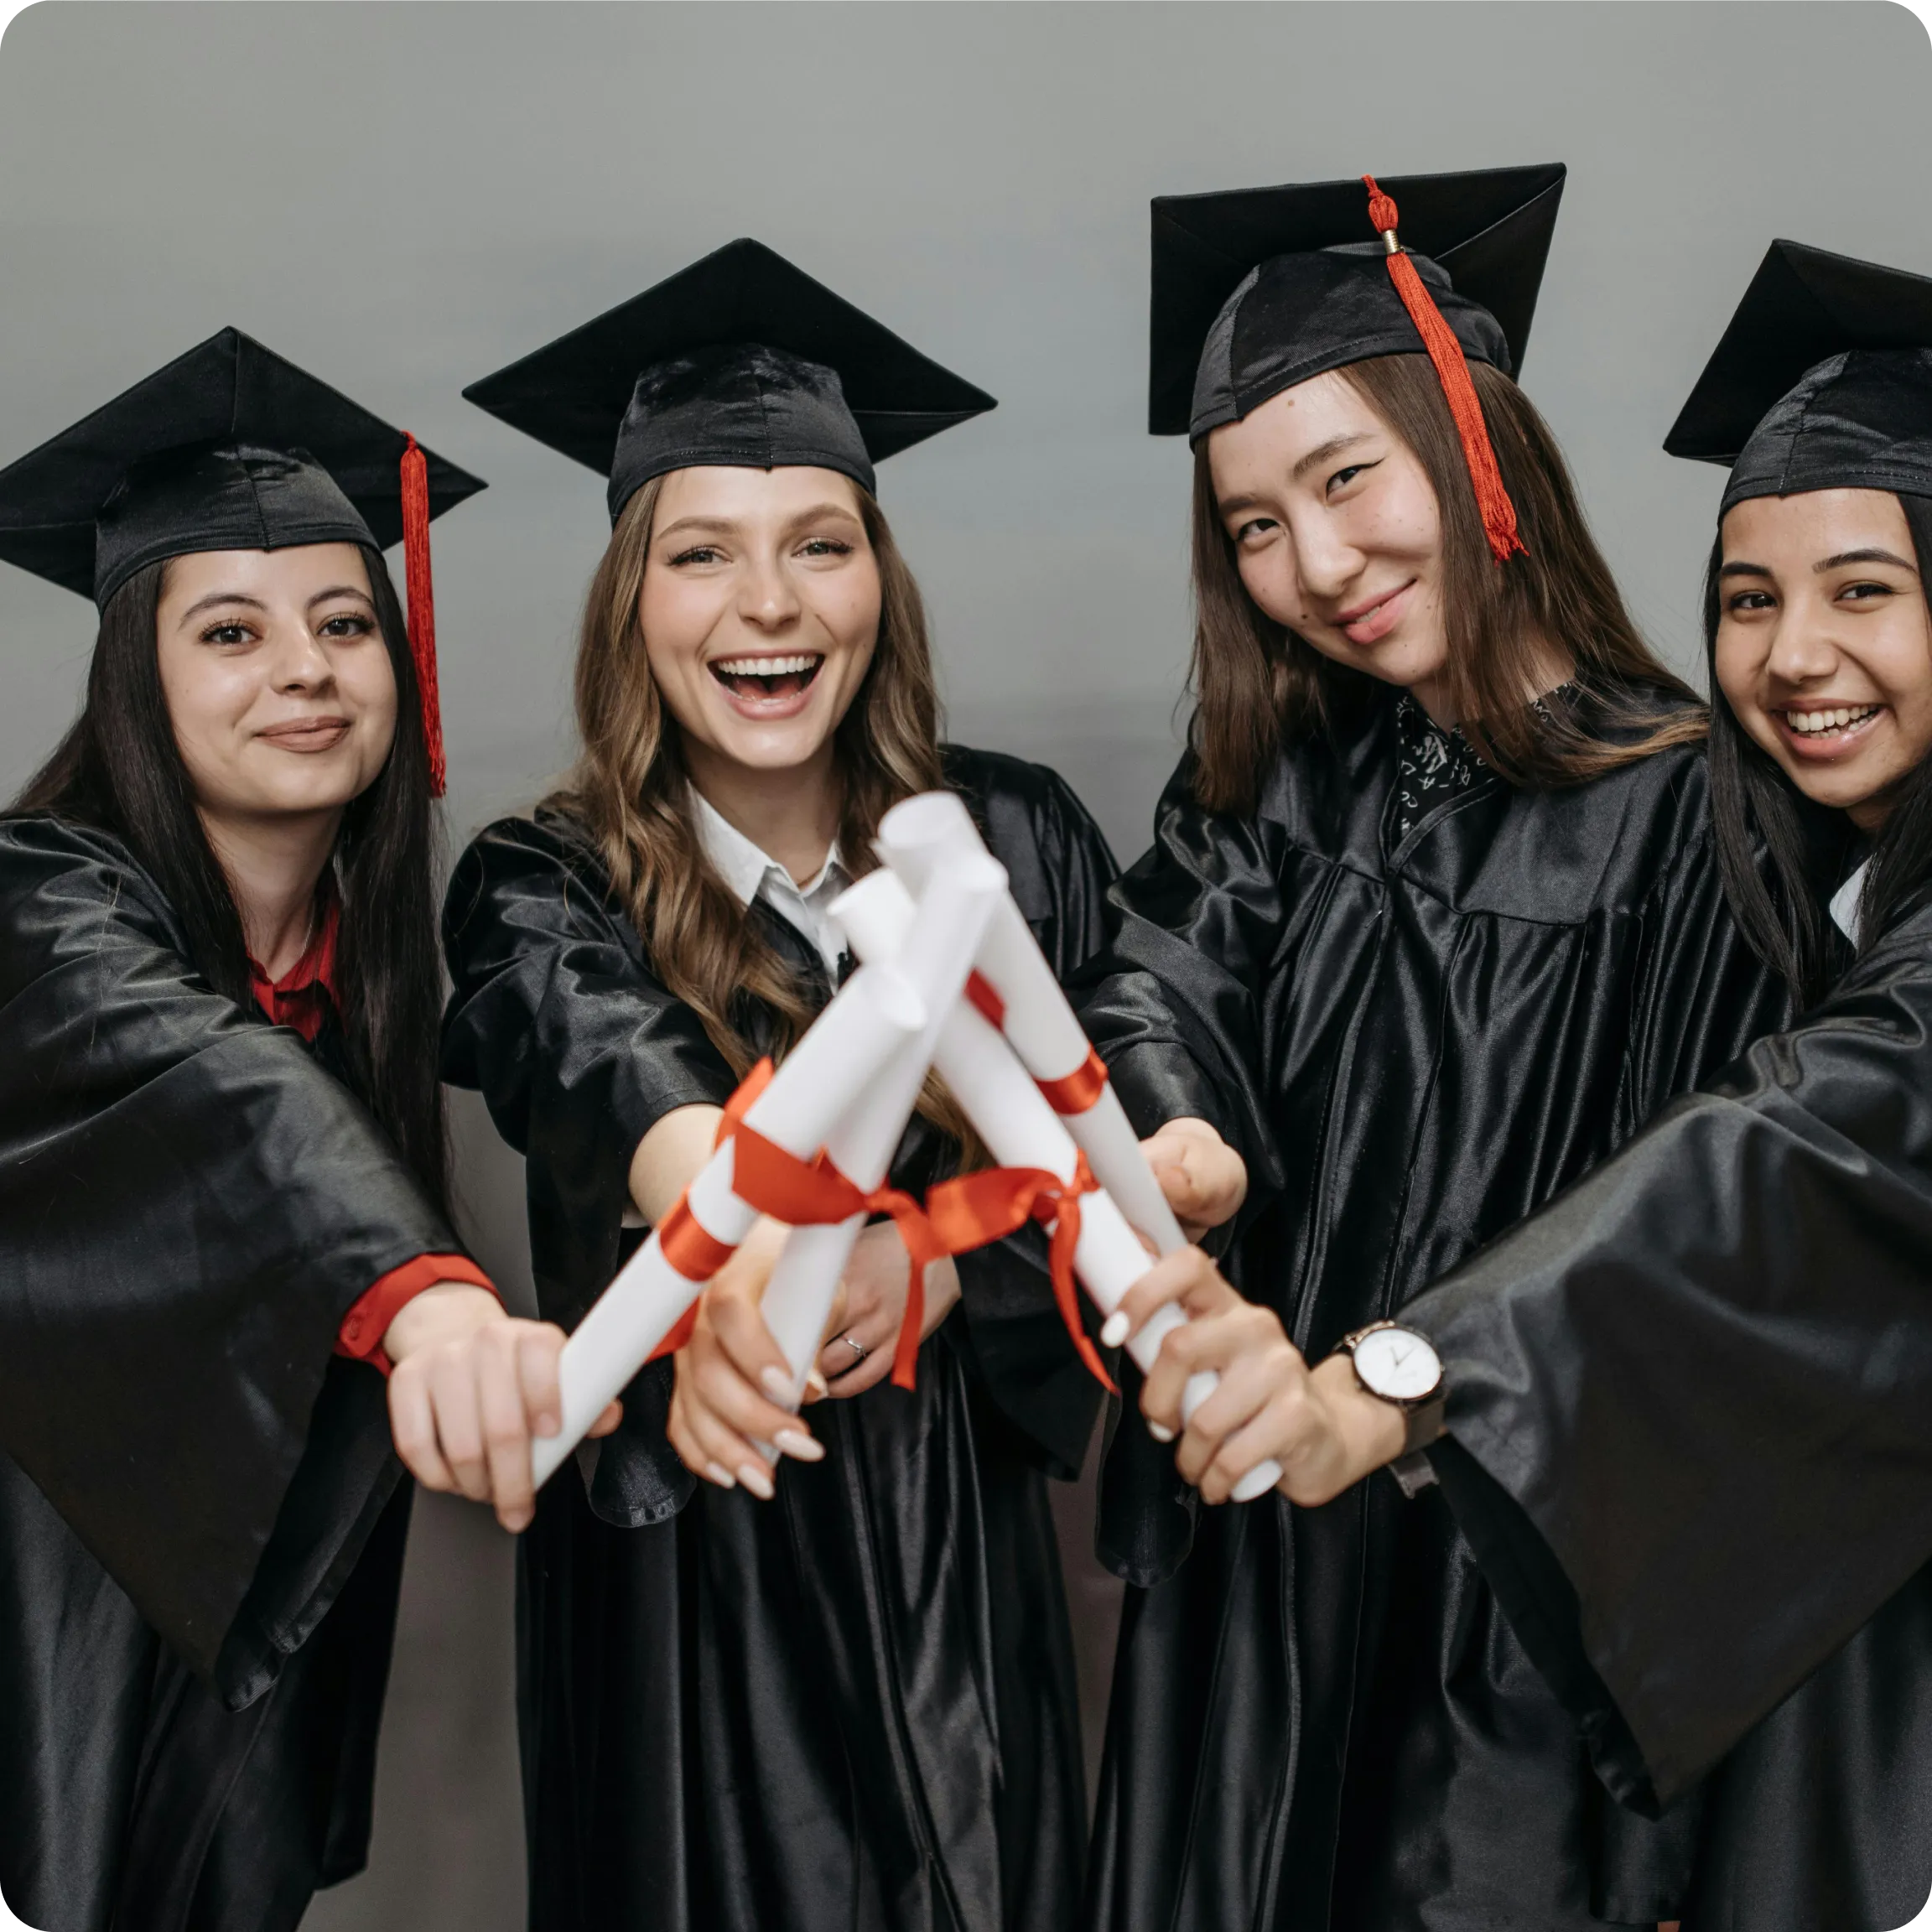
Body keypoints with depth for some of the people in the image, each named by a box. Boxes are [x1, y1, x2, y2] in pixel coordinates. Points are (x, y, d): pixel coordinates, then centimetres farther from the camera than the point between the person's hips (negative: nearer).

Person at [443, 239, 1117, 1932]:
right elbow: (598, 1054, -31)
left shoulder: (1014, 839, -3)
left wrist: (938, 1257, -22)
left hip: (962, 1563, 2)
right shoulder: (545, 888, -8)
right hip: (686, 1585, -1)